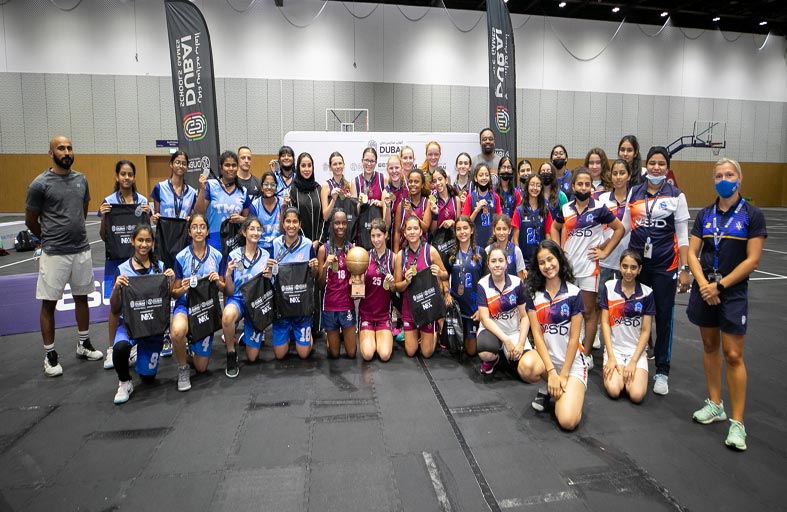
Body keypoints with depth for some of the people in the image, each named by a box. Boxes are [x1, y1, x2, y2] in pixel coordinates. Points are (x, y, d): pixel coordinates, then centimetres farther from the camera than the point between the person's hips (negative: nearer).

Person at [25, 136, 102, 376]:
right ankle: (50, 355, 16)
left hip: (82, 250, 5)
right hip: (54, 254, -5)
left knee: (82, 297, 14)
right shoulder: (40, 184, -10)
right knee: (49, 303, 5)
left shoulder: (81, 179, 5)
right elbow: (31, 221, -1)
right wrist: (50, 239, 11)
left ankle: (84, 344, 29)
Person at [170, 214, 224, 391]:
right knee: (177, 331, -40)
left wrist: (218, 281, -17)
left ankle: (194, 343, 40)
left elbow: (225, 289, 5)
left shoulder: (217, 256, -2)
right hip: (186, 305, -1)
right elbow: (175, 294, -1)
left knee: (201, 367, 5)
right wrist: (184, 288, -23)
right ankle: (183, 368, -8)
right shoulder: (181, 257, -5)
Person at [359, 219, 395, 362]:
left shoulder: (392, 257, -2)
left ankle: (384, 338, 21)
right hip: (366, 311, 0)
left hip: (384, 312, 0)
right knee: (367, 355, -14)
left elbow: (395, 289, 5)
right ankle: (369, 338, 20)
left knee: (384, 355, -13)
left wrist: (392, 283, -17)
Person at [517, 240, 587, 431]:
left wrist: (563, 375, -10)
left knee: (567, 421, -22)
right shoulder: (533, 293, -1)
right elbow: (537, 334, -7)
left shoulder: (573, 293, -6)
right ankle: (547, 388, 0)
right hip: (544, 354, 2)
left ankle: (566, 390, 13)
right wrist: (551, 371, -16)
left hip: (571, 361, -2)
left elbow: (574, 338, -7)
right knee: (526, 367, -36)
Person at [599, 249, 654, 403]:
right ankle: (613, 371, 11)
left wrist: (633, 361, -9)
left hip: (637, 350, 0)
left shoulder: (647, 293, -3)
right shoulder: (609, 287, -2)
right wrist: (611, 356, -9)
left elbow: (645, 331, -2)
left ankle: (628, 373, 12)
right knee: (613, 390, -21)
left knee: (637, 395, -19)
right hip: (614, 348, 0)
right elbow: (605, 323, -2)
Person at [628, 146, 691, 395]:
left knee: (663, 315, 3)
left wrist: (684, 269, -7)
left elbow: (682, 236, -1)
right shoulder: (634, 192, 6)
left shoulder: (676, 196, 0)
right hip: (637, 261, 2)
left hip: (665, 263, -2)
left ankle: (662, 371, 15)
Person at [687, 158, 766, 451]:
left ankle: (737, 422, 6)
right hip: (704, 289, 4)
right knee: (710, 346, 13)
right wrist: (703, 284, -12)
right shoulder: (705, 215, 6)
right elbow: (692, 253, 2)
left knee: (733, 355, -4)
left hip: (733, 292, -4)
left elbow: (752, 259, -9)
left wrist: (720, 285, -13)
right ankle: (715, 405, 27)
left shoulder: (752, 215, -5)